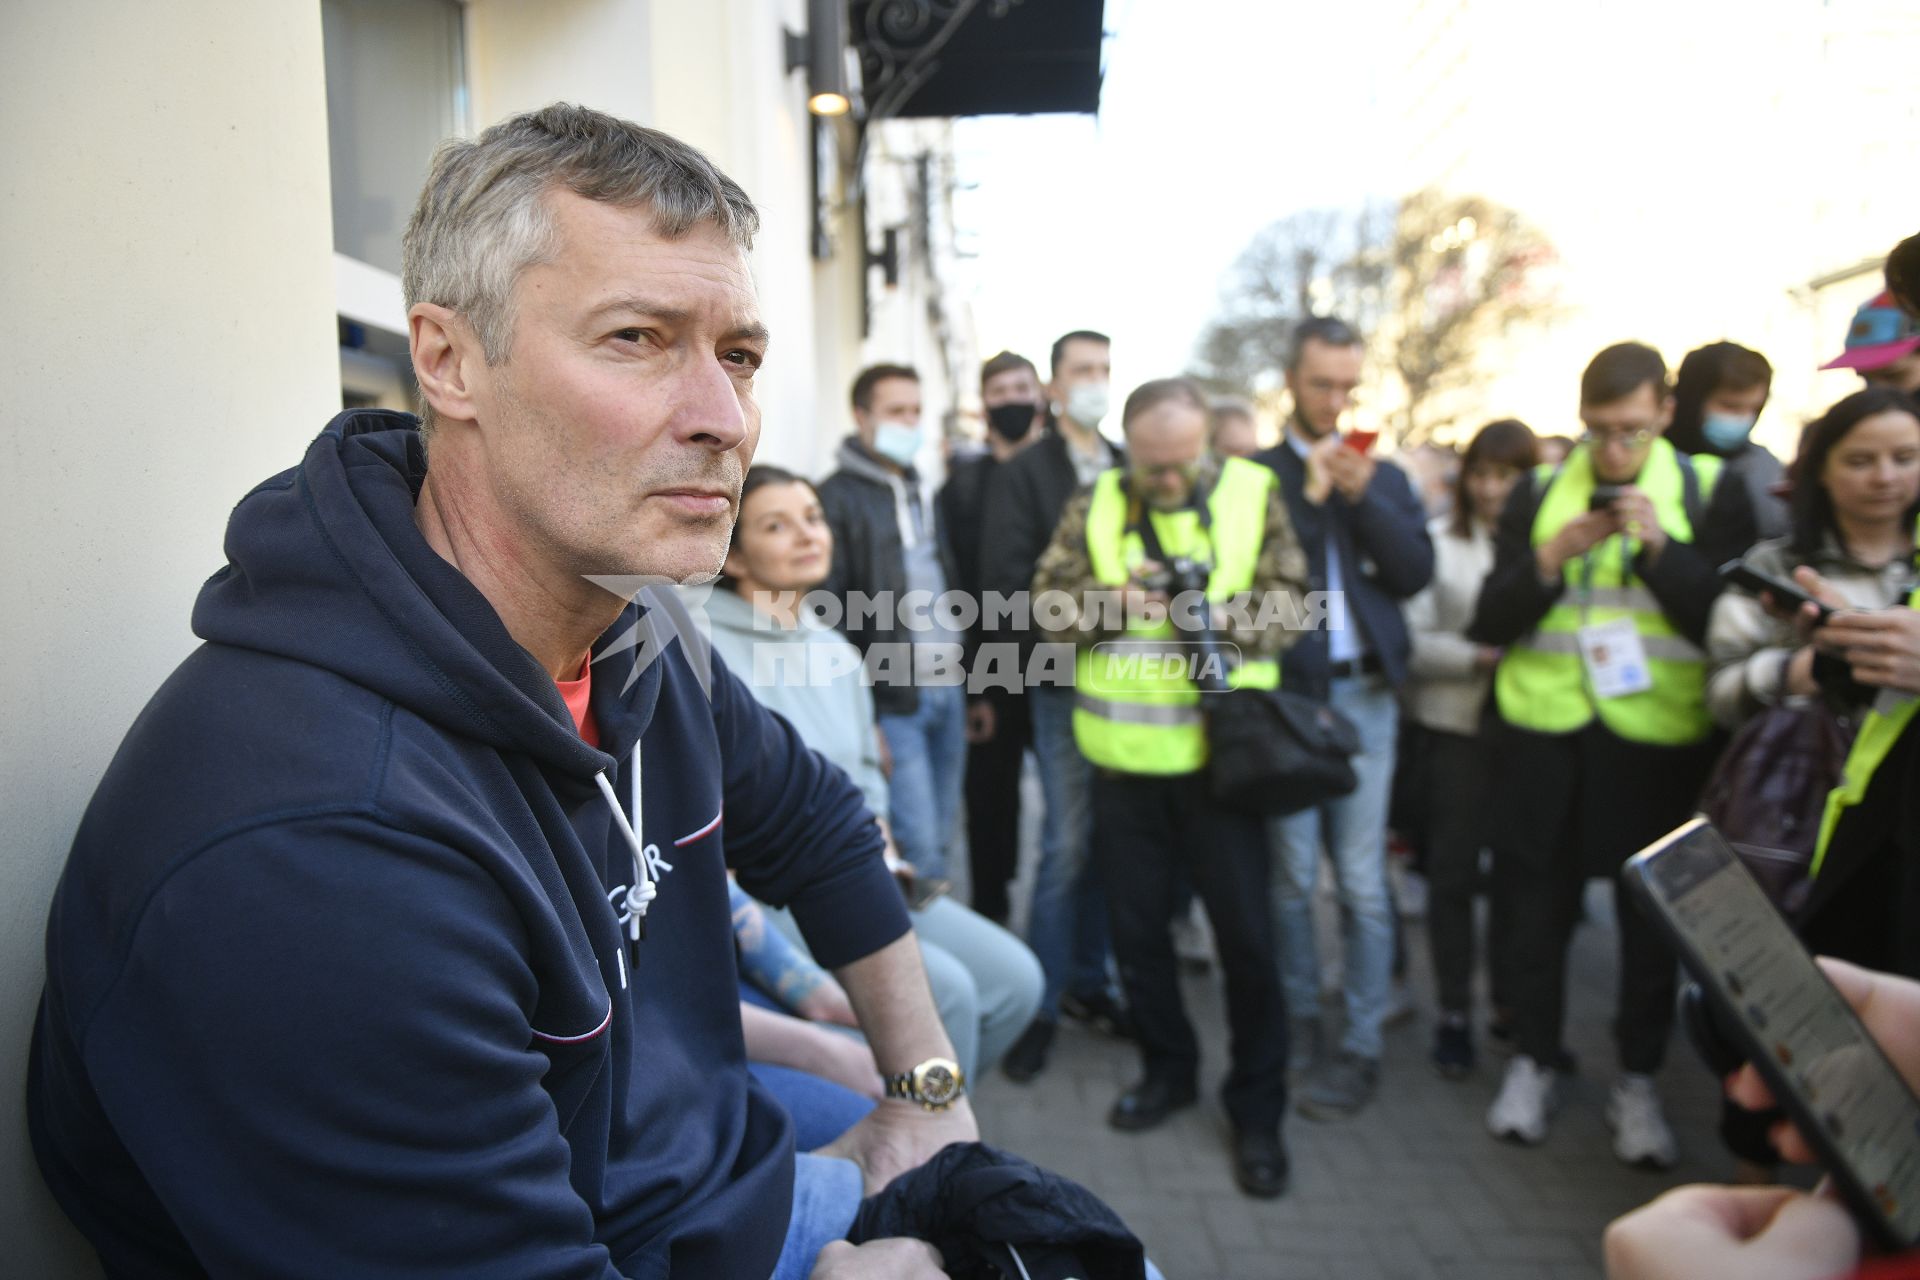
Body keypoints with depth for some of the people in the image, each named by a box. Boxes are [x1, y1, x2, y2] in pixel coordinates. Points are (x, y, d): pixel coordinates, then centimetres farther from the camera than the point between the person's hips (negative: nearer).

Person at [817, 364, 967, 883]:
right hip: (892, 699, -6)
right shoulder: (837, 498, -5)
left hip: (949, 688, 7)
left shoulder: (922, 493, 18)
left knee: (941, 838, 11)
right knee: (918, 846, -6)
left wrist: (971, 684, 14)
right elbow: (830, 611, -11)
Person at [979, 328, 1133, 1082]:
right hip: (1064, 682, -4)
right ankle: (1040, 1004, 10)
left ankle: (1087, 979, 25)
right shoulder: (1021, 475, 0)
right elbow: (1008, 583, -8)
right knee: (1068, 844, -4)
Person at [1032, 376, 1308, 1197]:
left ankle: (1257, 1107, 22)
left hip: (1218, 752, -2)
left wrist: (1228, 616, -22)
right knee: (1136, 921, 14)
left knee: (1245, 929, 4)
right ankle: (1167, 1068, 36)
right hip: (1122, 758, 3)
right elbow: (1047, 599, 1)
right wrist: (1110, 599, -18)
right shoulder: (1094, 506, 4)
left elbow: (1289, 600, -2)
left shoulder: (1252, 494, -1)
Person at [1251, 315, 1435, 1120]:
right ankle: (1299, 1022, 23)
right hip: (1285, 693, -2)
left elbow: (1416, 572, 1)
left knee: (1363, 881, 3)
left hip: (1364, 695, 2)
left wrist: (1366, 496, -9)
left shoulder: (1385, 478, 14)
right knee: (1291, 877, 5)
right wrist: (1309, 493, -11)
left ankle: (1361, 1049, 12)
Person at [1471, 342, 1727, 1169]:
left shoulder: (1709, 490, 0)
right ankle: (1535, 1060, 28)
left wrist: (1661, 545, -18)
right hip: (1546, 730, 1)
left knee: (1652, 912, 9)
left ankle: (1637, 1082, 26)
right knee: (1540, 904, 11)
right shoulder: (1537, 492, 4)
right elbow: (1490, 623, 0)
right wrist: (1550, 559, -16)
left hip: (1659, 735, -1)